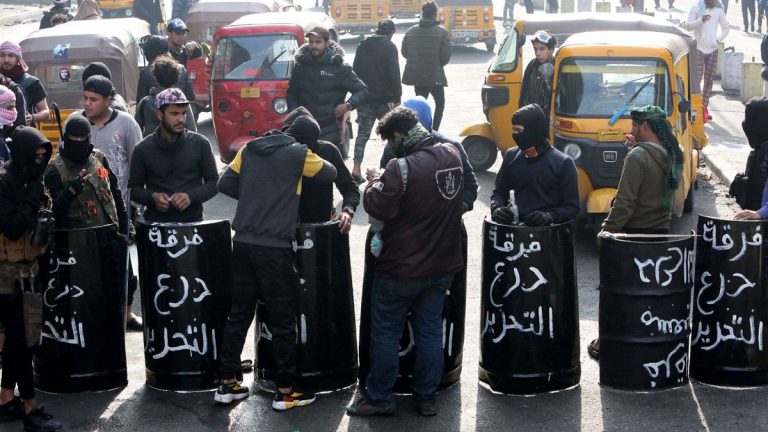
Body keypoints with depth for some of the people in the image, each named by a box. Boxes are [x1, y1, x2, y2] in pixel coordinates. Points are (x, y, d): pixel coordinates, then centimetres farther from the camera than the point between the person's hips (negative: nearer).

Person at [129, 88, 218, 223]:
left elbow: (213, 182, 8)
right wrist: (152, 197, -10)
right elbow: (133, 188, 10)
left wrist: (191, 196, -9)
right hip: (155, 222, 0)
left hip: (192, 222, 0)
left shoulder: (200, 144, 4)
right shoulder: (143, 149, 4)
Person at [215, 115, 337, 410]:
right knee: (283, 320, 3)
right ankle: (285, 391, 10)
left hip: (243, 243, 6)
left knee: (239, 313, 14)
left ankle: (226, 384, 19)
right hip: (275, 248, -6)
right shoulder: (299, 154, -4)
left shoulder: (248, 150, 9)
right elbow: (330, 173, 9)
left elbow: (225, 184, 8)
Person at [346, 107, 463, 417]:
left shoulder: (402, 168, -24)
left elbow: (378, 208, -20)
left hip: (402, 269, -7)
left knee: (385, 333, 7)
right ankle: (426, 398, 19)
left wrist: (375, 182, 0)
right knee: (430, 332, 13)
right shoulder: (452, 155, 1)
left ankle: (379, 397, 15)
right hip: (443, 264, 7)